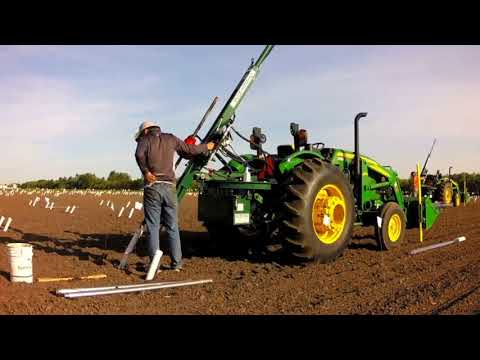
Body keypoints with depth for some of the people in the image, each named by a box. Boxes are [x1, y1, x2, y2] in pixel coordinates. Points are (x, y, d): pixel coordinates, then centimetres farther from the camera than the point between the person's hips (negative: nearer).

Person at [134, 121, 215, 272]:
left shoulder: (145, 140, 5)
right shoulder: (171, 139, 13)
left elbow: (139, 154, -17)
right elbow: (189, 150, 19)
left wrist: (146, 171, -9)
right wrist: (206, 147, 34)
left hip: (152, 187, -2)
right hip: (169, 187, 2)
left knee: (153, 227, 3)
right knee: (172, 226, 10)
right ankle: (176, 263, 13)